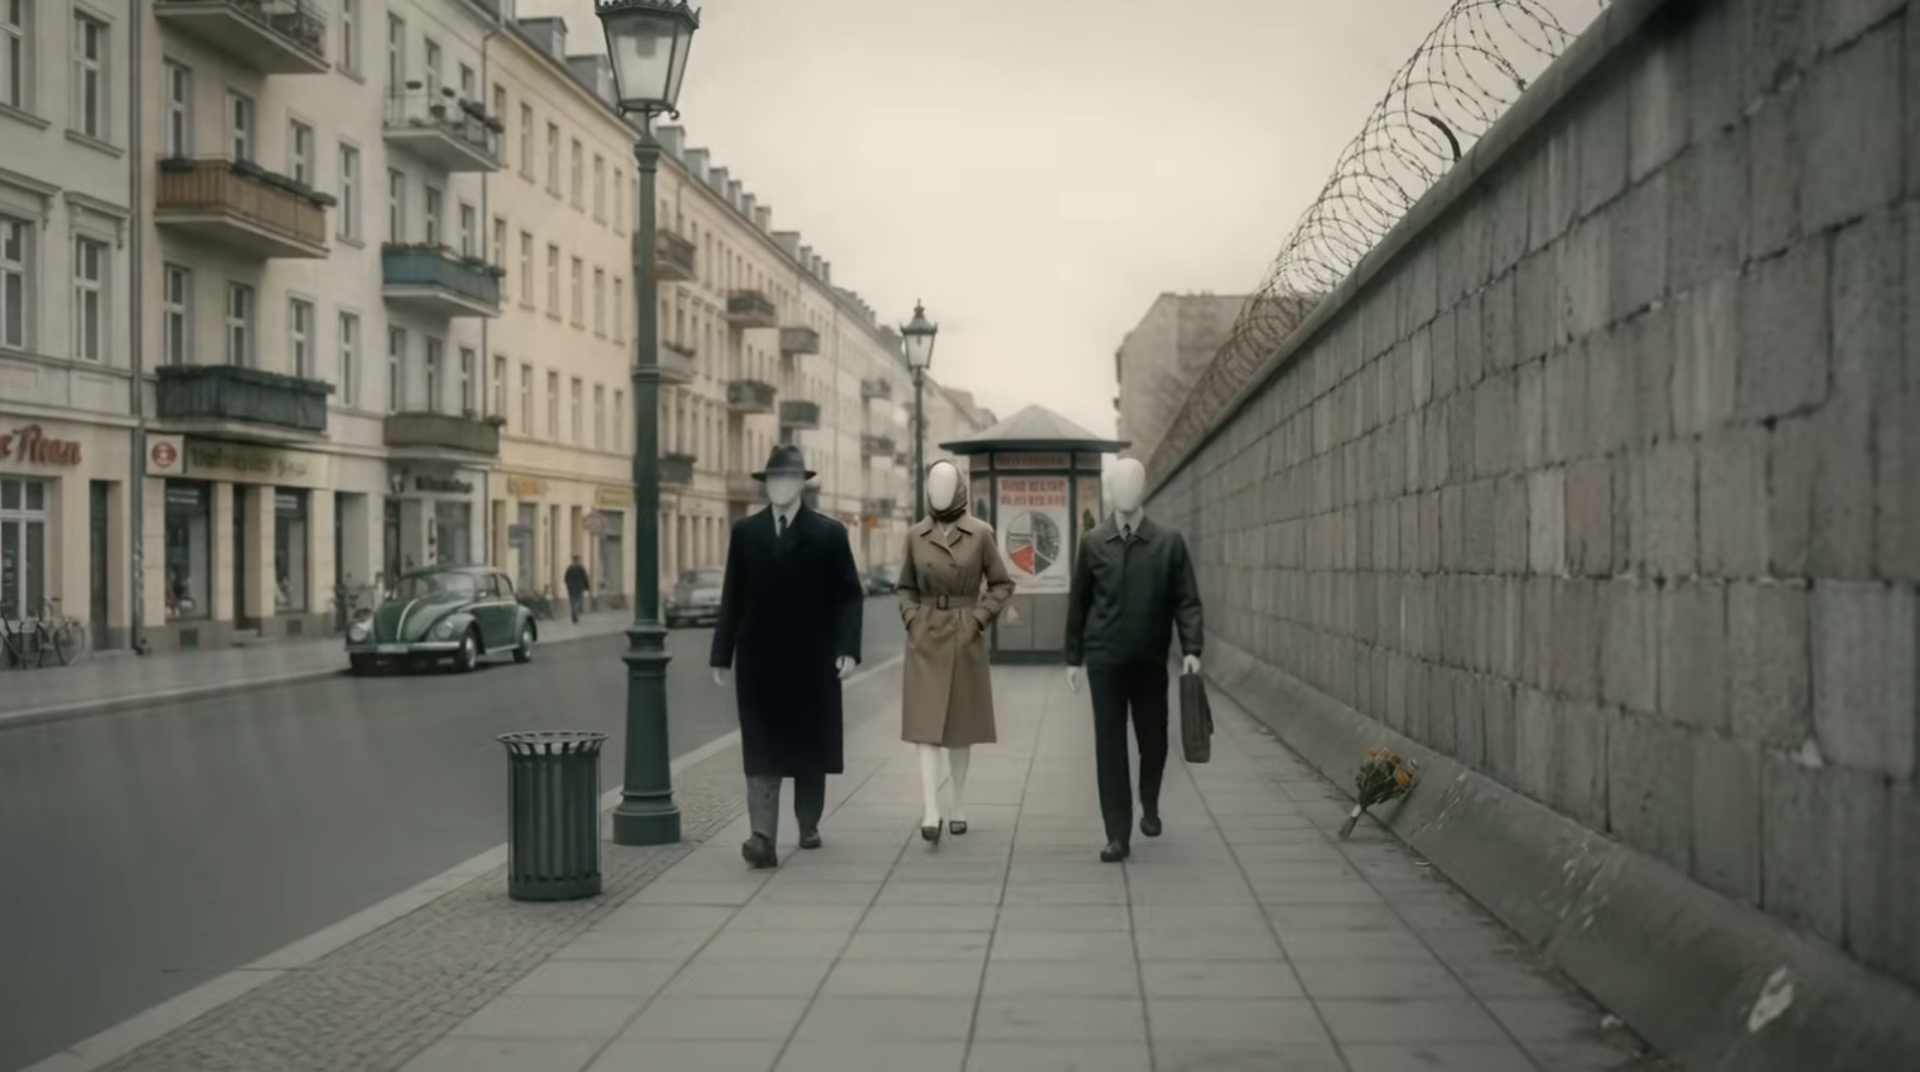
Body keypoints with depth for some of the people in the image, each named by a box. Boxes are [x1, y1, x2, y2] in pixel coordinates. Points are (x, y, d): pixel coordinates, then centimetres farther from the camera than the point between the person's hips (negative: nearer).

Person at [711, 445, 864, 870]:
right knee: (761, 751, -6)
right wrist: (721, 654, 4)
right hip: (759, 661, 1)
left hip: (811, 660, 0)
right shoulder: (745, 532, 6)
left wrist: (848, 648, -13)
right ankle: (763, 837, -13)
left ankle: (808, 823, 30)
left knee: (809, 747, 12)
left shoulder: (829, 533, 0)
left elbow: (849, 597, -2)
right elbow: (732, 598, 7)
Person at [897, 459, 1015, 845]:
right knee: (926, 724, -8)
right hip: (925, 639, 1)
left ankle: (957, 807, 23)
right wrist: (912, 620, -1)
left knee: (960, 726, 9)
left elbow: (1002, 584, 2)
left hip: (965, 639, -1)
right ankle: (930, 813, -15)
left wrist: (978, 620, -7)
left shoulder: (981, 533, -4)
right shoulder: (915, 535, 3)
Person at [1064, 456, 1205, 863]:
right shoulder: (1093, 543, 1)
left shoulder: (1169, 542, -1)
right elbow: (1079, 601, 7)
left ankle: (1149, 807, 39)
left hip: (1151, 659, 0)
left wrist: (1191, 649, -15)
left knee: (1153, 740, 10)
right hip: (1105, 658, 0)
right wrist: (1073, 657, 7)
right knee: (1109, 745, -2)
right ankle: (1118, 835, 2)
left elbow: (1187, 600, -3)